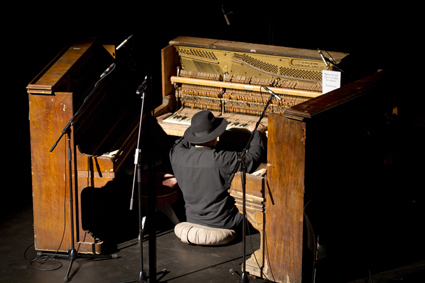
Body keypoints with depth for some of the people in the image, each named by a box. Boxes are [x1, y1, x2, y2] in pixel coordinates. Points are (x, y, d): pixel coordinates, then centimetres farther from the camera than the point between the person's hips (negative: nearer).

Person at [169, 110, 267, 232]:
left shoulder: (177, 156, -11)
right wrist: (256, 133, 0)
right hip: (222, 224, -6)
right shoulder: (222, 160, -28)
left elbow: (180, 144, 14)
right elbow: (252, 159, -17)